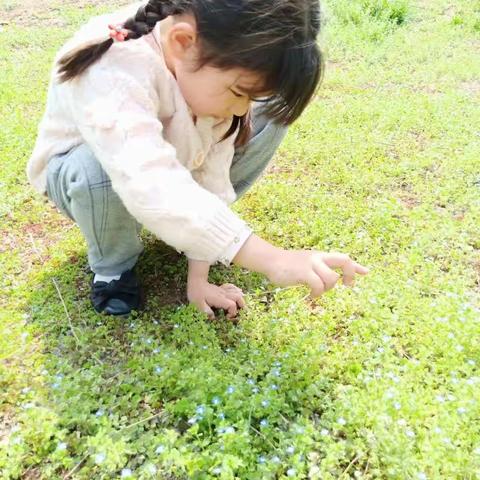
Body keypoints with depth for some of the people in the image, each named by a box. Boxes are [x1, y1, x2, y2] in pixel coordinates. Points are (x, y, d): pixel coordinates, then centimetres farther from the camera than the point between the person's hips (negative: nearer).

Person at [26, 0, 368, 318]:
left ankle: (203, 218, 3)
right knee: (99, 172, -41)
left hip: (165, 155, 4)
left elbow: (211, 175, -19)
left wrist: (198, 277, -19)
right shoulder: (115, 71, -41)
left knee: (268, 118, -16)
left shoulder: (209, 64, -21)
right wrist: (271, 259, -59)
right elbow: (153, 187, -54)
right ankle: (113, 266, -8)